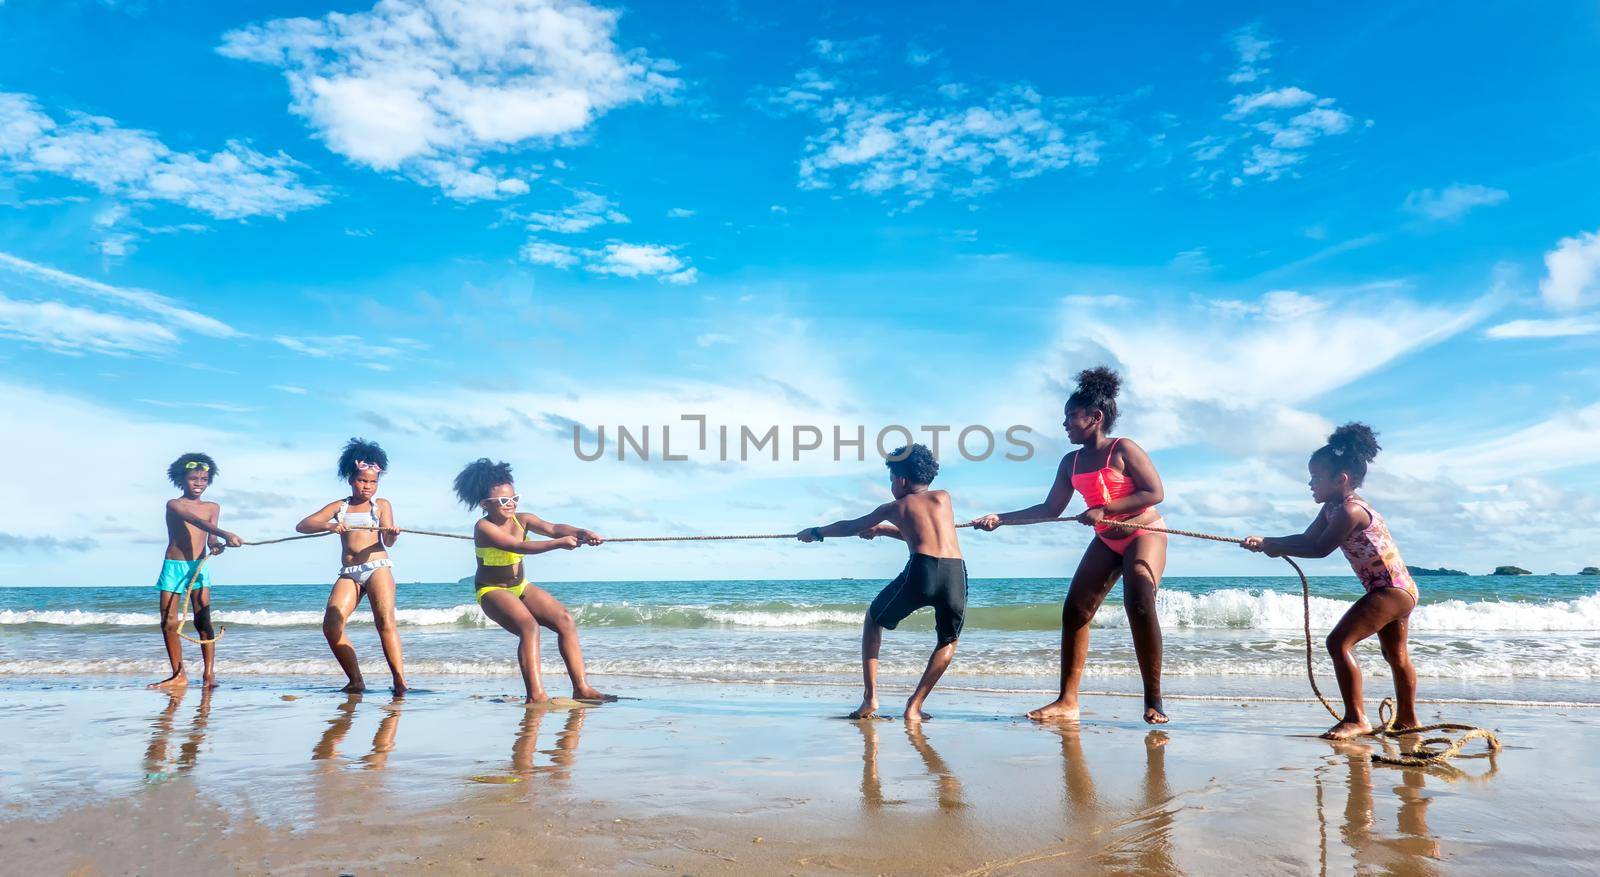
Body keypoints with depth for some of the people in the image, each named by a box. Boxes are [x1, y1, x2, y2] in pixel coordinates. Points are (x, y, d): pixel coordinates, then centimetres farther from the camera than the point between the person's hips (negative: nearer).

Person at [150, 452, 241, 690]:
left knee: (203, 620, -8)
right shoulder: (174, 505, -2)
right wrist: (224, 534, -37)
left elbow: (210, 537, -4)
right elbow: (196, 521, -21)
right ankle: (179, 675, 10)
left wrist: (215, 545, -29)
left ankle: (209, 673, -7)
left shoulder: (213, 508, 9)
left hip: (199, 567, 1)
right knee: (169, 623, 1)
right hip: (173, 567, -1)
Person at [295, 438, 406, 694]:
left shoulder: (381, 505, 10)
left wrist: (391, 535, -26)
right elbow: (301, 526, 5)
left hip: (378, 567, -3)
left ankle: (400, 682, -26)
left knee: (385, 621, -20)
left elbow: (387, 543, 0)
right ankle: (356, 681, -1)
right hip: (348, 573, 3)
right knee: (331, 625, -12)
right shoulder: (339, 507, 15)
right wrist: (328, 526, -15)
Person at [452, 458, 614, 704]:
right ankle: (536, 695, -34)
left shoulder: (522, 519, -3)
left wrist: (582, 533, -40)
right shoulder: (484, 527, -21)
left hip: (521, 587, 7)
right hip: (492, 591, -7)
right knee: (529, 627, -31)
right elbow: (519, 547, -34)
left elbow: (552, 527, -20)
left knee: (565, 620, -9)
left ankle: (581, 688, -11)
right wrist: (559, 543, -41)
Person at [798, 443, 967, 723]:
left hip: (921, 570, -2)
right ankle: (914, 706, 16)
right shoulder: (943, 497, 26)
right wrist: (883, 530, 52)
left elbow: (849, 527, 32)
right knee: (949, 640, 28)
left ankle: (870, 696, 17)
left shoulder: (895, 508, 19)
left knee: (874, 620, 25)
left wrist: (816, 532, 49)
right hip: (956, 573, 2)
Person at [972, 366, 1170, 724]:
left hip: (1144, 534, -7)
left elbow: (1155, 493, -18)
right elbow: (1050, 509, 8)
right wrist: (1001, 519, 0)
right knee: (1074, 610, -5)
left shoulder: (1123, 449, -13)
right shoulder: (1071, 463, 6)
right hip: (1106, 541, 7)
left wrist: (1104, 509, -24)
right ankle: (1067, 701, -2)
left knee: (1140, 604, -25)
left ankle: (1153, 701, -14)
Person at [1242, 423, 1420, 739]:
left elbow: (1320, 548, -22)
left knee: (1339, 642, -17)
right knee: (1397, 655, 24)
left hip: (1391, 589, -11)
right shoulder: (1334, 507, 8)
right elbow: (1307, 539, 8)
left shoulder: (1350, 510, -22)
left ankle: (1356, 718, -14)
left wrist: (1279, 547, -13)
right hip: (1400, 589, 11)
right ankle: (1407, 717, 41)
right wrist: (1267, 541, -4)